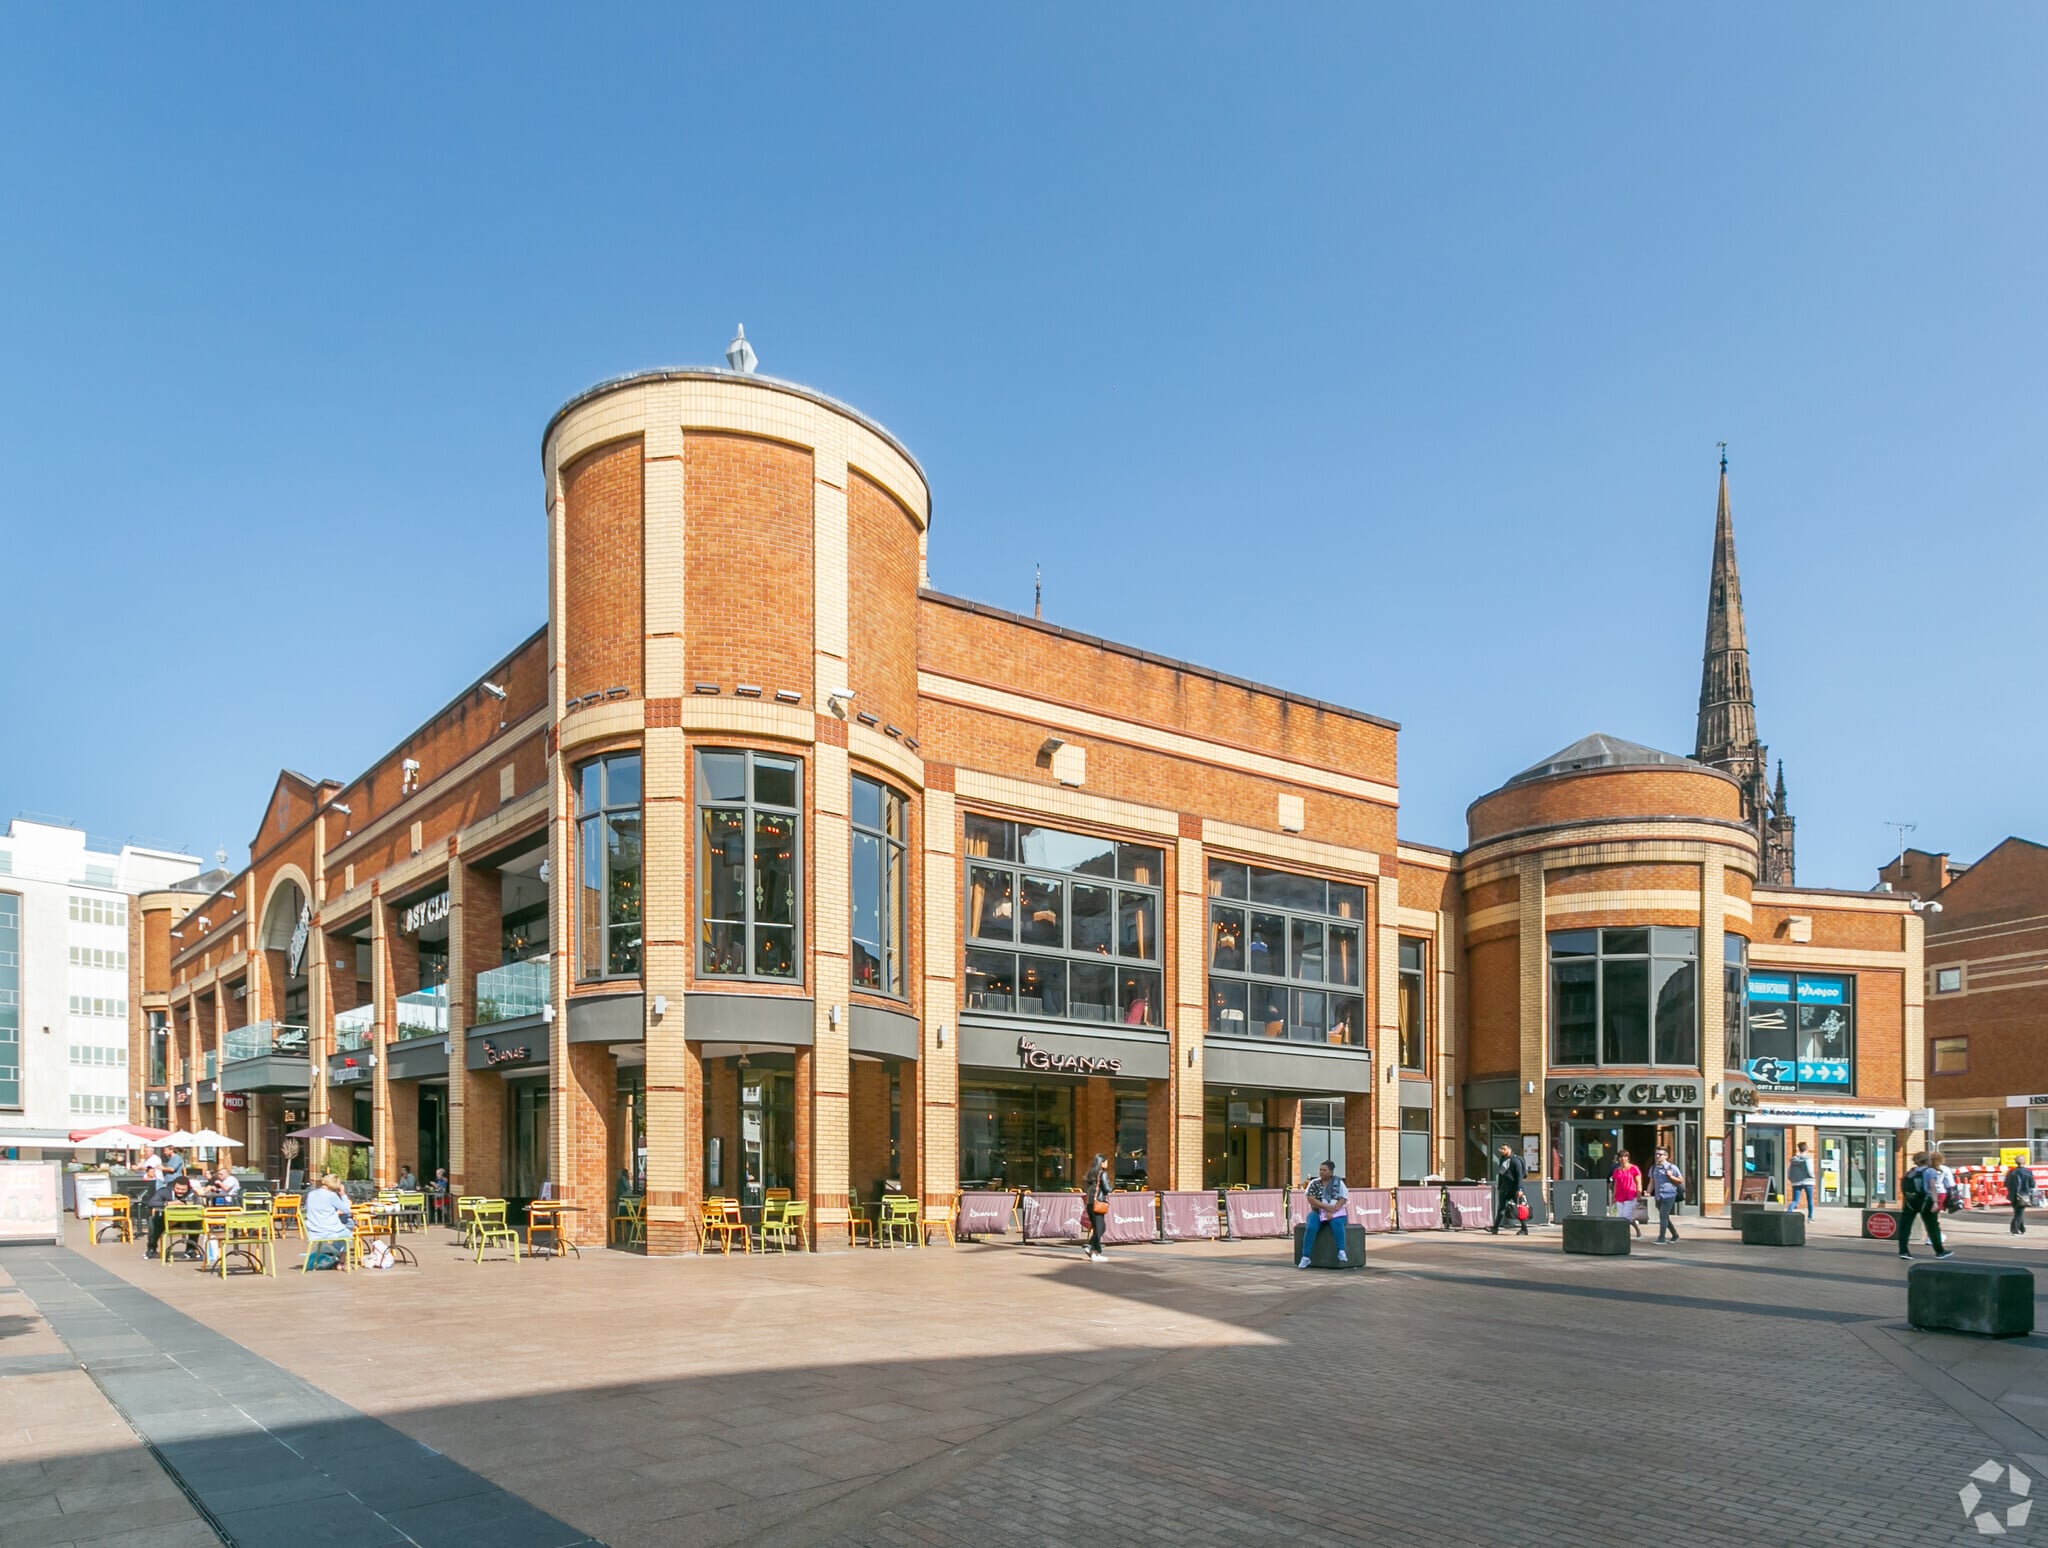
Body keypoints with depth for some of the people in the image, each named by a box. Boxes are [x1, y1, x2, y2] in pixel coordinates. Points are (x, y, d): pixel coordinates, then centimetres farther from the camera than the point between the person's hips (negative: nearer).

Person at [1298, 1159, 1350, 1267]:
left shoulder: (1338, 1182, 5)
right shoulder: (1314, 1183, 7)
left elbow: (1343, 1200, -6)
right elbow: (1310, 1199, -6)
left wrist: (1332, 1212, -19)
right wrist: (1326, 1207, -18)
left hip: (1336, 1213, -1)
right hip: (1318, 1211, 1)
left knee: (1337, 1223, -37)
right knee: (1310, 1227, -30)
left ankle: (1341, 1252, -39)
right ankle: (1305, 1257, -27)